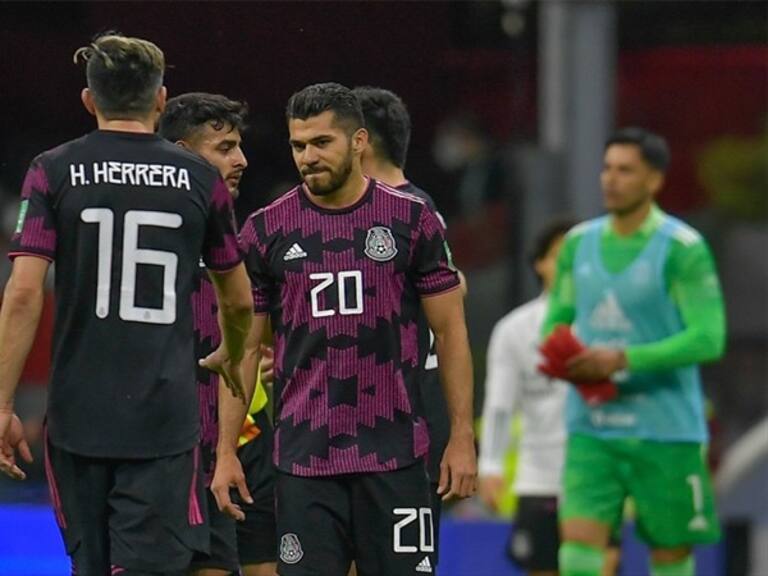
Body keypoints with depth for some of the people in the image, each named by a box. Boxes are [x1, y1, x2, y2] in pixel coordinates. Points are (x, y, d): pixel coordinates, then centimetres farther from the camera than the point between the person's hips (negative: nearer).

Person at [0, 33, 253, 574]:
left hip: (79, 413, 1)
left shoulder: (53, 172, 1)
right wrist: (233, 362, 37)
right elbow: (239, 300, 16)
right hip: (164, 417, -1)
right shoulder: (200, 178, 4)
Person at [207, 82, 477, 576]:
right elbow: (243, 348, 8)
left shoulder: (413, 219, 1)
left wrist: (462, 436, -2)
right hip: (303, 457, 1)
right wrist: (226, 452, 2)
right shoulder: (266, 230, 4)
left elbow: (450, 331, 4)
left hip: (394, 455, -1)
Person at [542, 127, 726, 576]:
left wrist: (623, 359, -21)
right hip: (591, 430, 4)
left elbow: (709, 338, -15)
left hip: (665, 433, -4)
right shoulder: (579, 243, 9)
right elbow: (557, 319, 20)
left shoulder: (682, 248, -8)